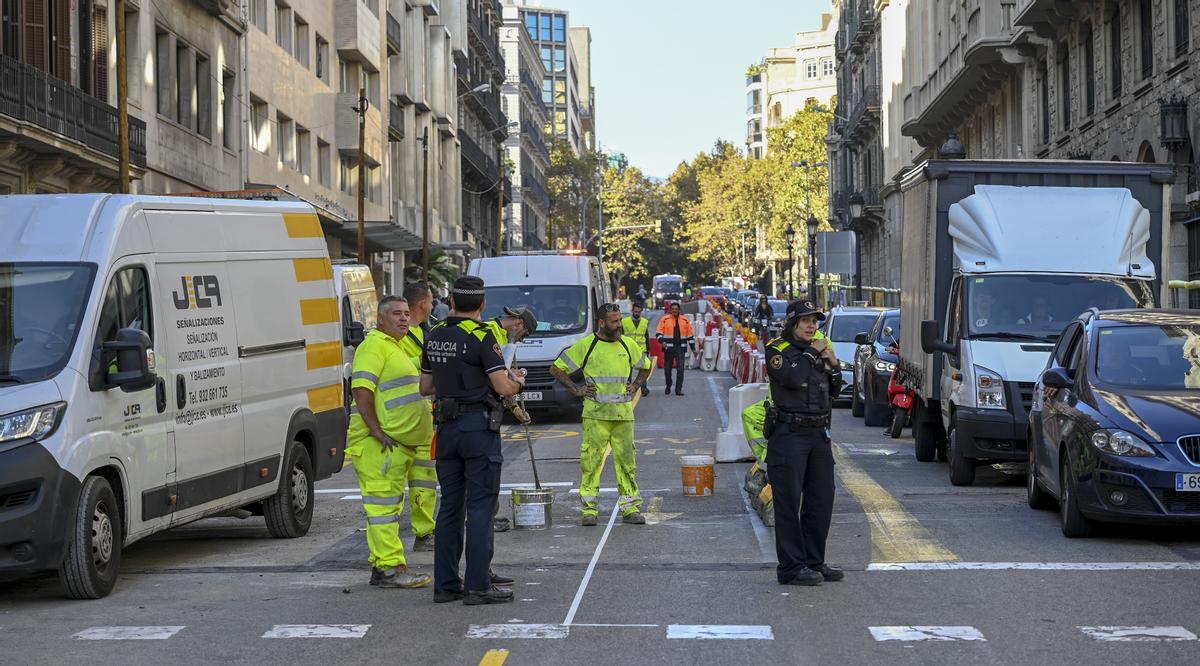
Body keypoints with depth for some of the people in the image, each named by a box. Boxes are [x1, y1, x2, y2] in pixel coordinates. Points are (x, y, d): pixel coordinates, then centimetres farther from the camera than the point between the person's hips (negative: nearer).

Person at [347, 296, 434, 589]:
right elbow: (361, 389, -21)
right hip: (380, 443, -11)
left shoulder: (395, 346, 21)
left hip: (398, 442, 11)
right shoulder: (374, 345, -11)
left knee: (390, 504, 13)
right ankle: (391, 568, -11)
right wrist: (377, 431, -25)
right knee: (383, 502, -10)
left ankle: (381, 566, 19)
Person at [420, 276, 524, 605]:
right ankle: (478, 585, -5)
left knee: (450, 506, 10)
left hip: (447, 426, 6)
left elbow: (425, 387, 16)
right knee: (480, 506, -4)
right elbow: (502, 387, -16)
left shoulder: (434, 336, 9)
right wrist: (515, 381, 5)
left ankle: (446, 584, 12)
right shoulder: (481, 336, -12)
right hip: (479, 426, -6)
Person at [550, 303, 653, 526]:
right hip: (595, 414, -3)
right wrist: (576, 390, 0)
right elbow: (556, 368, 5)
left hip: (623, 414, 3)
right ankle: (589, 509, -1)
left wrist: (636, 386, 13)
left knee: (626, 460, 3)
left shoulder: (628, 345, 11)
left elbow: (645, 367, 29)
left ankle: (630, 507, 7)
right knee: (591, 460, -5)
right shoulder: (585, 345, 0)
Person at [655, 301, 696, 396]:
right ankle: (668, 387, 30)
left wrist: (693, 348, 11)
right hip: (669, 348, 0)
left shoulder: (685, 321, 7)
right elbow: (659, 332, -3)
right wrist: (662, 341, -21)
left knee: (680, 369, -10)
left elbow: (690, 336, 12)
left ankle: (678, 389, -6)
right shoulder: (665, 319, 1)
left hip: (680, 348, 0)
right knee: (668, 369, 9)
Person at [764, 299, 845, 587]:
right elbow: (792, 377, -22)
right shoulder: (778, 350, -4)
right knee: (789, 503, -6)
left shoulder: (818, 350, 17)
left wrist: (833, 365, 2)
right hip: (789, 434, -7)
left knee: (822, 499, 9)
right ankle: (791, 568, -4)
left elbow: (834, 391, 18)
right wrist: (811, 353, -9)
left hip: (819, 434, 7)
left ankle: (814, 561, 18)